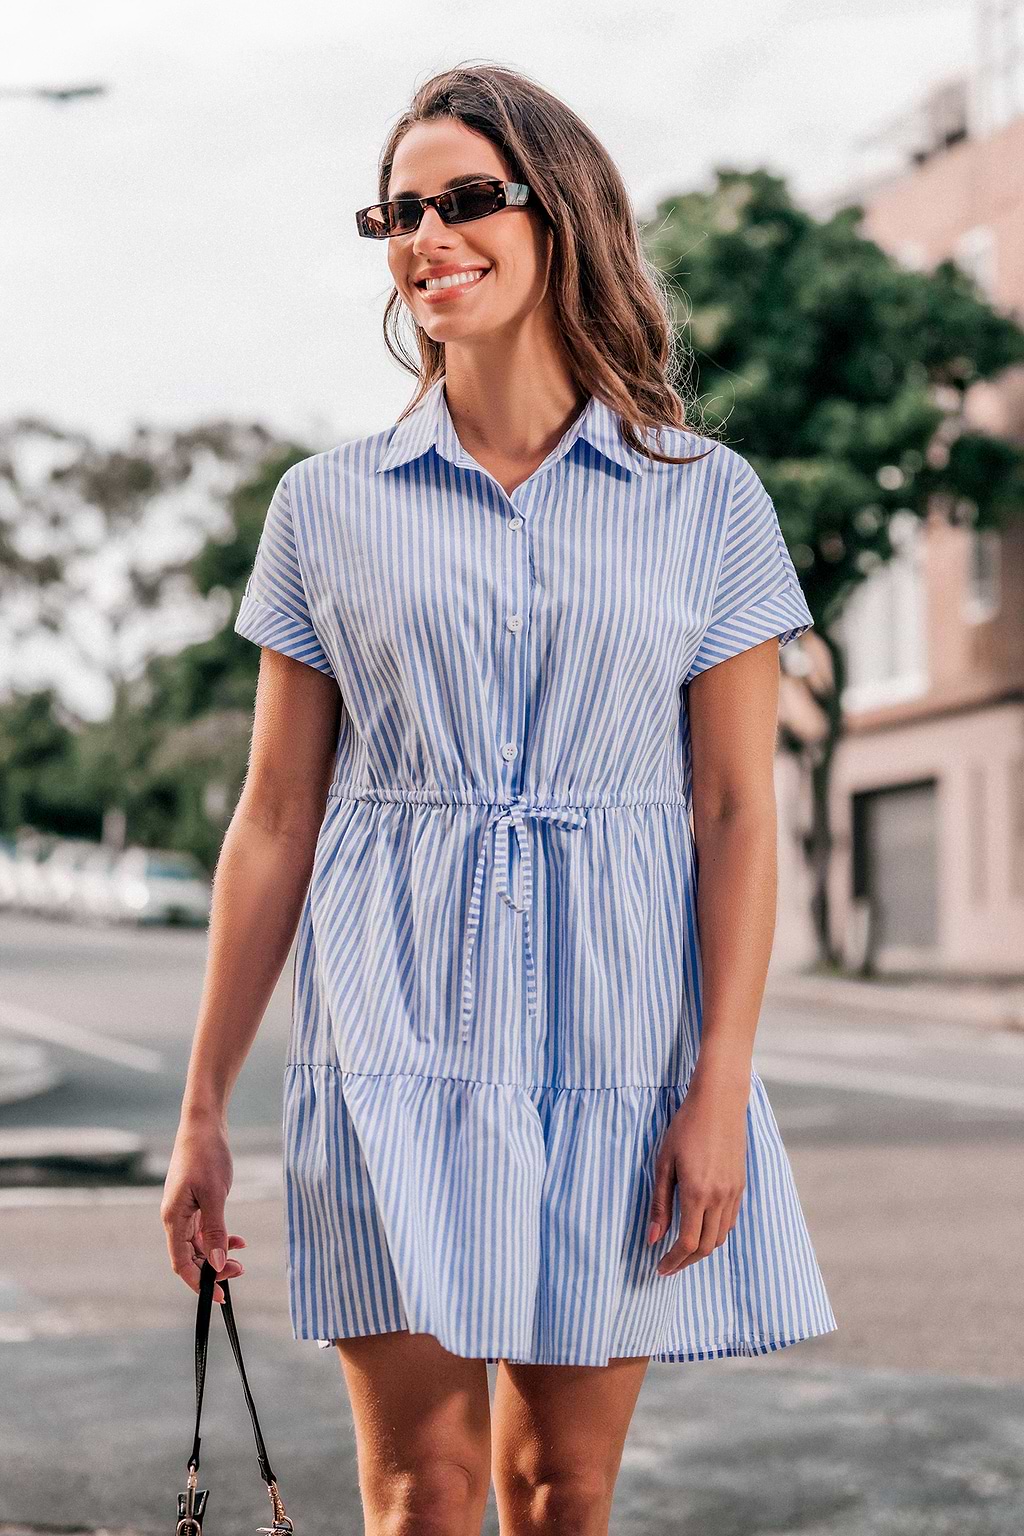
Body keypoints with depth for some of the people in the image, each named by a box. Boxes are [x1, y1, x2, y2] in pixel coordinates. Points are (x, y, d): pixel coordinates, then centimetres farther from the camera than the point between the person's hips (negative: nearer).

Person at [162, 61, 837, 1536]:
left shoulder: (706, 498, 3)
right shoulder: (327, 505, 6)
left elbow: (739, 815, 0)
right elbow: (274, 819, 6)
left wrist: (721, 1086, -8)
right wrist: (203, 1108, 5)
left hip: (615, 1036, 0)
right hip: (395, 1039, 0)